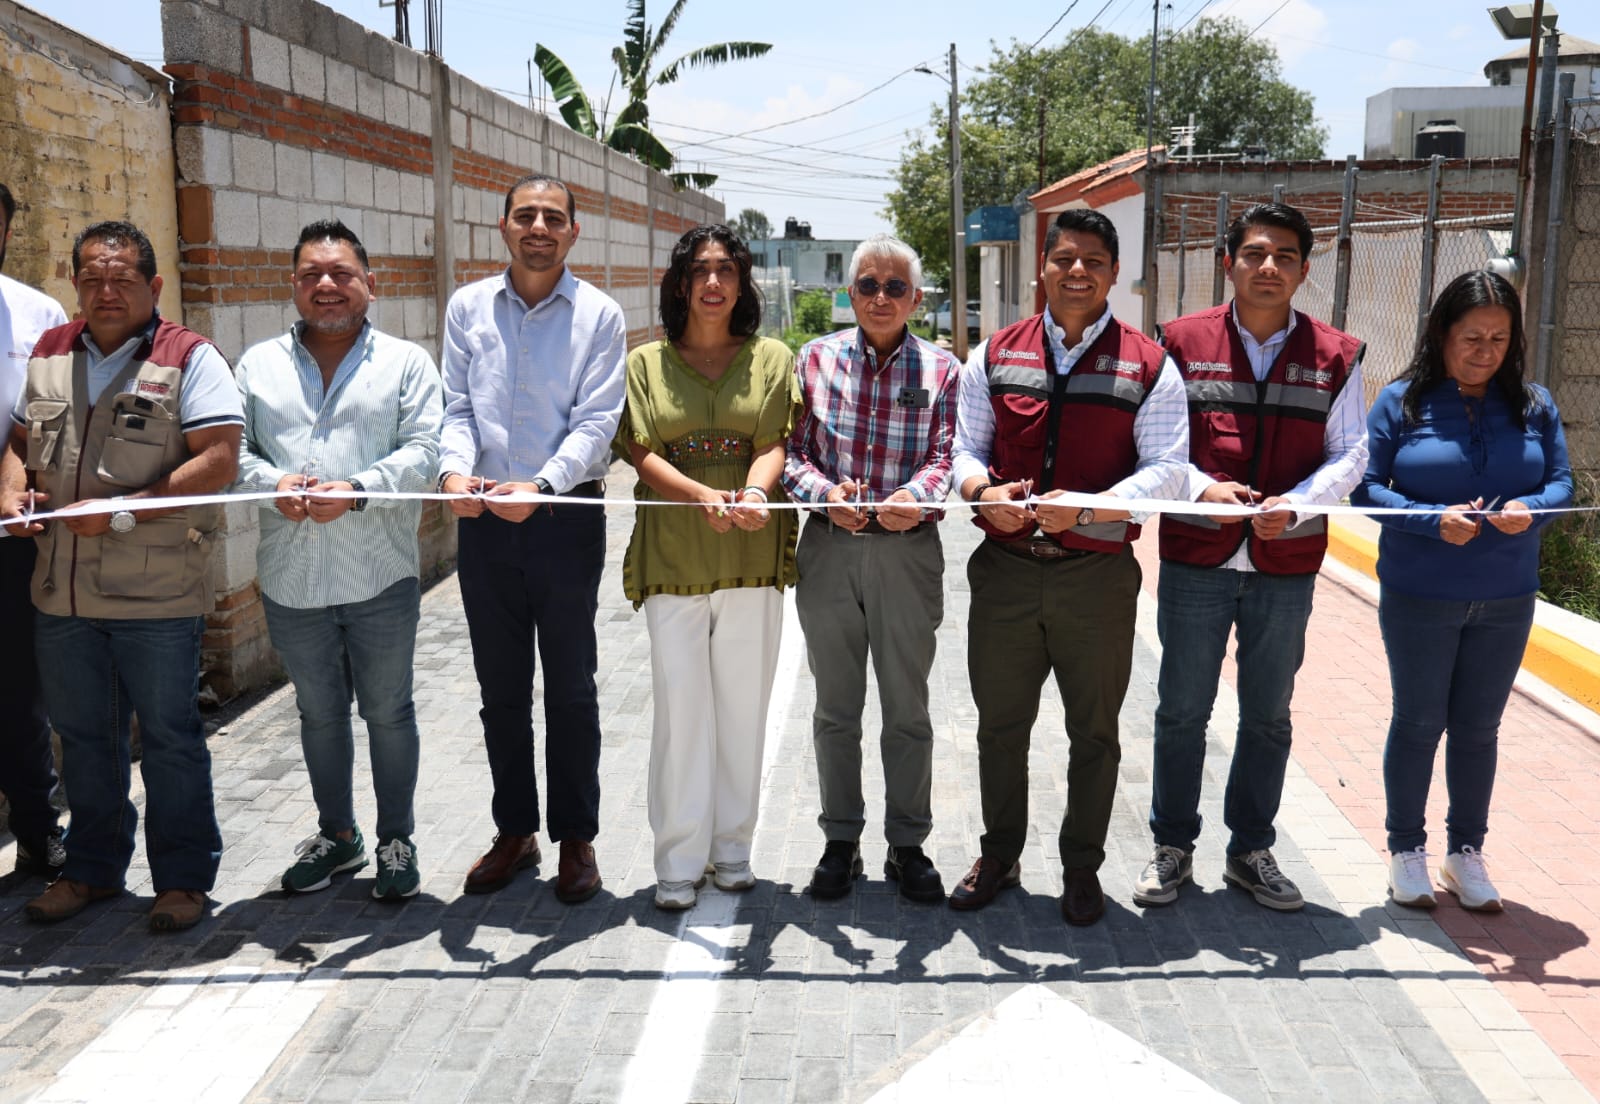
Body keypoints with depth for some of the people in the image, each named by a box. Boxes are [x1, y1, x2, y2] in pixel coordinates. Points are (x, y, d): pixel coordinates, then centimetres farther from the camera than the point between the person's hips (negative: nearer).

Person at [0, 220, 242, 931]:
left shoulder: (189, 358, -7)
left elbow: (218, 461, -15)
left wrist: (122, 513, -19)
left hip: (157, 598, -5)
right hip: (62, 592, 6)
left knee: (170, 738, 5)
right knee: (82, 737, 17)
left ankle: (183, 878, 20)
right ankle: (92, 867, 34)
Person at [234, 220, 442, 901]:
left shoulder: (406, 362, 2)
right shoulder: (259, 364, 10)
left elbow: (423, 450, -8)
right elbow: (232, 449, 5)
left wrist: (356, 490, -22)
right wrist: (273, 484, -15)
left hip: (381, 580, -3)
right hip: (291, 582, 3)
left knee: (388, 712, 8)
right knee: (318, 713, 16)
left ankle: (396, 839, 24)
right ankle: (336, 833, 33)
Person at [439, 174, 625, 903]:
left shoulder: (599, 316, -2)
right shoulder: (467, 307, 7)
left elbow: (595, 422, -9)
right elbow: (457, 406, 4)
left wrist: (540, 485, -25)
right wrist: (454, 469, -17)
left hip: (566, 519, -3)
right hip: (485, 520, 3)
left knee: (570, 688, 7)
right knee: (500, 690, 12)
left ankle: (575, 837, 21)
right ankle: (514, 831, 27)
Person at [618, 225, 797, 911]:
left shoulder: (772, 359, 10)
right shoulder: (645, 364, 8)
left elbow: (775, 443, 0)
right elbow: (643, 454, -1)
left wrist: (753, 492, -22)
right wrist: (703, 496, -19)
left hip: (753, 556, 1)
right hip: (672, 557, -1)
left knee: (743, 705, 6)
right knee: (680, 707, -1)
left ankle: (732, 847, 20)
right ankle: (679, 861, 9)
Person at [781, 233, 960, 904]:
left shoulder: (940, 369, 3)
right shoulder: (816, 359, 5)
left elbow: (947, 456, -6)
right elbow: (792, 451, 1)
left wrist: (917, 495, -27)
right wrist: (825, 492, -19)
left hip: (908, 552, -1)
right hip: (828, 548, 1)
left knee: (907, 707, 7)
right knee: (836, 706, 11)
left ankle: (907, 845, 22)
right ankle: (840, 841, 25)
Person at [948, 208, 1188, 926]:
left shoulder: (1148, 367, -1)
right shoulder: (996, 357, 6)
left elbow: (1167, 470, -7)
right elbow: (966, 446, 9)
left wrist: (1084, 507, -21)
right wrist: (983, 491, -14)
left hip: (1098, 576, -1)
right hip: (1004, 569, 2)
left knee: (1094, 731, 11)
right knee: (999, 723, 13)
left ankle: (1082, 866, 30)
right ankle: (999, 854, 33)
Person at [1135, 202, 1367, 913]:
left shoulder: (1336, 357, 4)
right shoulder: (1182, 343, 1)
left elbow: (1349, 454, 2)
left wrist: (1297, 503, -15)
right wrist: (1202, 487, -19)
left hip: (1287, 567, 1)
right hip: (1196, 560, -1)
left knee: (1268, 716, 12)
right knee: (1182, 712, 8)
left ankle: (1250, 852, 28)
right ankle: (1173, 847, 24)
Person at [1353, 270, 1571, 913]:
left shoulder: (1534, 406, 3)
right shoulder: (1403, 401, -6)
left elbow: (1562, 482, 3)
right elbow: (1366, 487, -10)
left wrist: (1532, 510, -19)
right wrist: (1434, 521, -23)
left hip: (1506, 601, 3)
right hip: (1418, 599, -3)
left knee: (1478, 728, 12)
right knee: (1418, 722, 9)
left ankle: (1466, 852, 27)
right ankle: (1405, 849, 24)